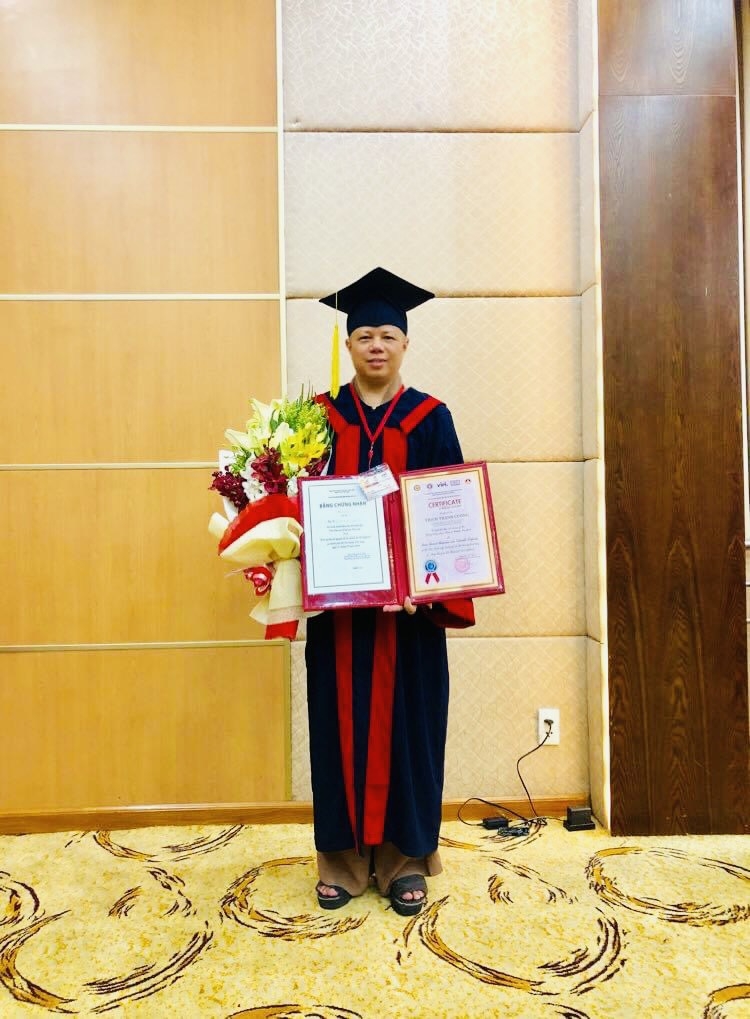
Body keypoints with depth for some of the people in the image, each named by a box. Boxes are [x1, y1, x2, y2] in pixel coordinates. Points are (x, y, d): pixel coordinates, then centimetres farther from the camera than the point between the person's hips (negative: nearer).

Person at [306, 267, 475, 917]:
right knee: (341, 722, 7)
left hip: (409, 599, -1)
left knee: (405, 721, 6)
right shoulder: (321, 417, 6)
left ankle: (405, 859, 22)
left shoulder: (430, 418, 3)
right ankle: (343, 857, 22)